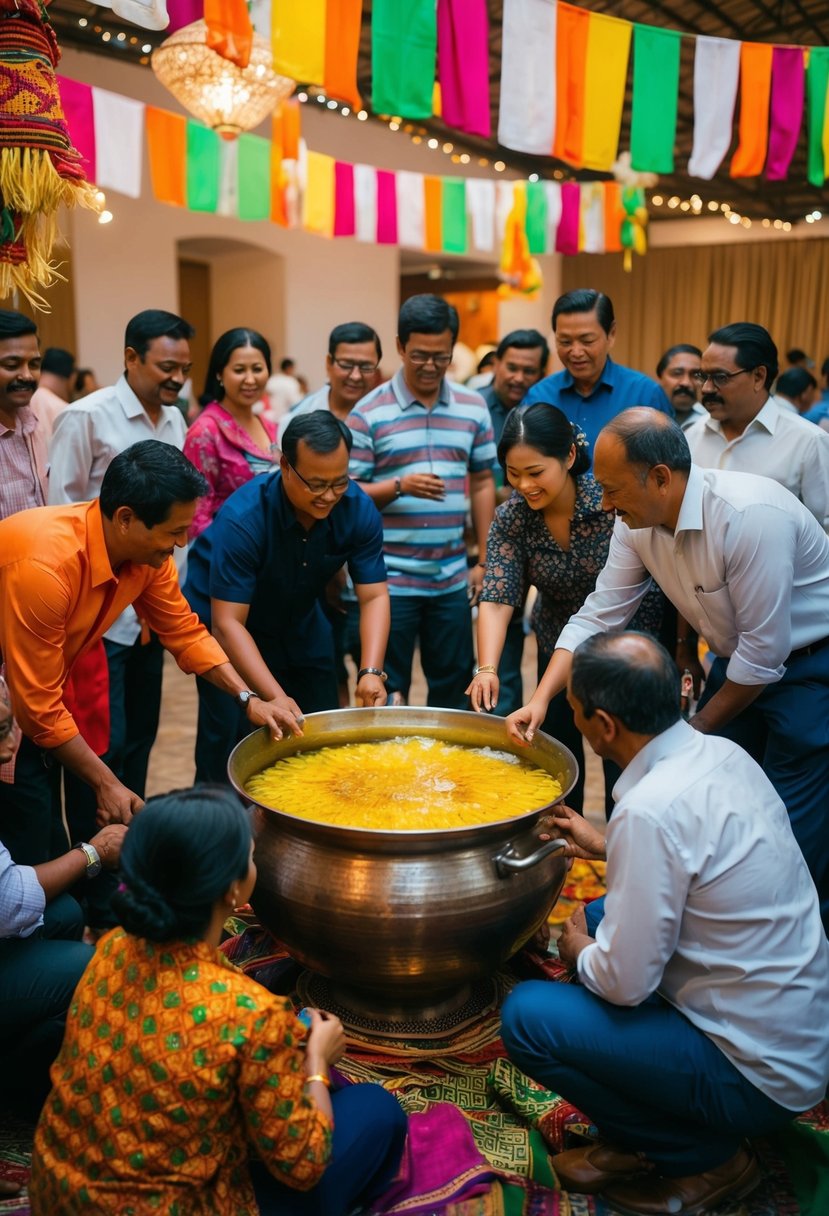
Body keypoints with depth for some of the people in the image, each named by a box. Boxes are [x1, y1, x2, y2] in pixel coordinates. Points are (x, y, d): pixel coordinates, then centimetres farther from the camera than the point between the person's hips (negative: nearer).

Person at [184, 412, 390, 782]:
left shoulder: (358, 509, -21)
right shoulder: (242, 518, -34)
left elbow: (373, 596, -17)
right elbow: (228, 623, -34)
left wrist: (371, 672, -32)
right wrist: (274, 697, -42)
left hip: (300, 622, 5)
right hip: (226, 619, -4)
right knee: (230, 740, -10)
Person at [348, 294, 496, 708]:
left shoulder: (473, 408, 7)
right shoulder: (369, 412, -4)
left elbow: (482, 483, 11)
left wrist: (484, 561, 8)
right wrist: (400, 486, -22)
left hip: (453, 580, 3)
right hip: (390, 580, -3)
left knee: (454, 690, 12)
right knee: (387, 692, 6)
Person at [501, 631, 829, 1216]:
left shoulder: (651, 811, -29)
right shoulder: (721, 753, -3)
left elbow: (624, 983, -22)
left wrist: (578, 951, -1)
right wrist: (606, 847, 18)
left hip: (758, 1075, -9)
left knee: (525, 1016, -8)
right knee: (598, 915, 16)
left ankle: (706, 1157, 8)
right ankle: (634, 1140, 20)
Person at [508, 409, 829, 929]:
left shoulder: (750, 515, -31)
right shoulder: (637, 522, -9)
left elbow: (764, 651, -25)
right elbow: (597, 617, -3)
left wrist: (699, 728, -12)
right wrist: (540, 699, -12)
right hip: (738, 663, 7)